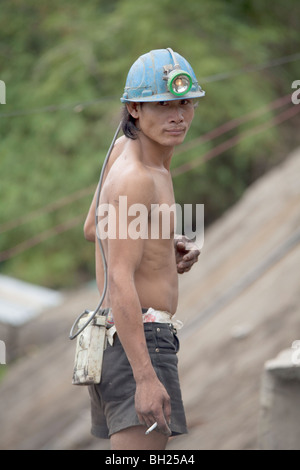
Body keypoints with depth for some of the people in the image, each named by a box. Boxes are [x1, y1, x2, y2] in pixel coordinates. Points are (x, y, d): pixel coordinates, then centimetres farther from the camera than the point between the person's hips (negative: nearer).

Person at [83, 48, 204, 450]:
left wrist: (170, 244, 13)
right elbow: (120, 282, -23)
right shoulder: (134, 178, -16)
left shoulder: (124, 147, 12)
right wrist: (146, 378, -30)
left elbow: (93, 229, 27)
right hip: (138, 344, -10)